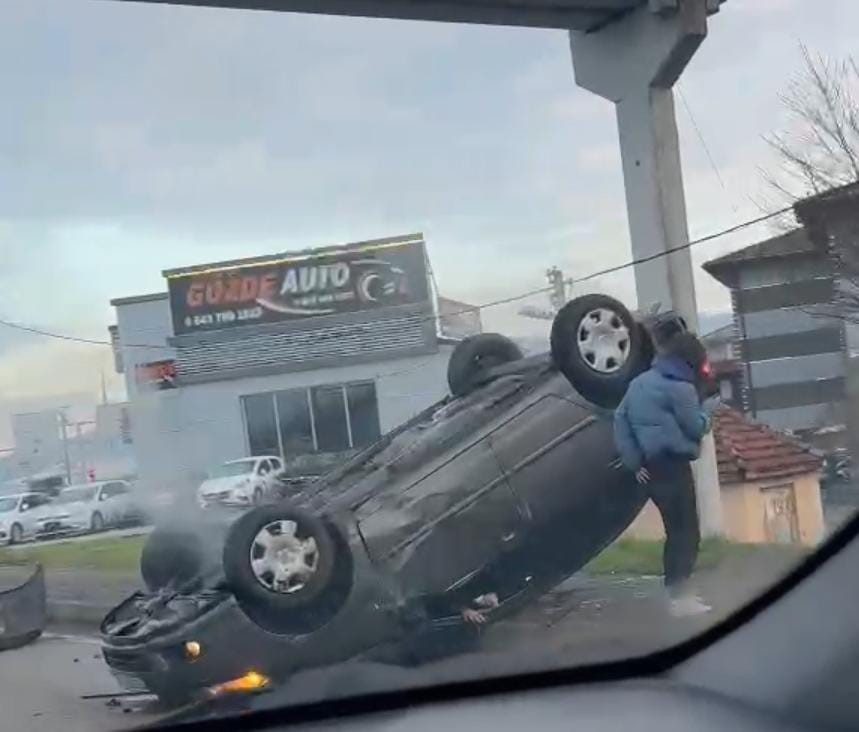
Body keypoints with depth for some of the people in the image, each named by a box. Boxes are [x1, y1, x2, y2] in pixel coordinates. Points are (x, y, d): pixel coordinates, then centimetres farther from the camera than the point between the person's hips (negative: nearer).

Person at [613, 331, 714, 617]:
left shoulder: (639, 382, 15)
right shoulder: (679, 387, -10)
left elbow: (620, 419, 12)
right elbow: (697, 428, -8)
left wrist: (633, 461, 8)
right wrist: (705, 416, 15)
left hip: (650, 466, 8)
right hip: (672, 464, -8)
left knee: (675, 530, 17)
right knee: (686, 531, -4)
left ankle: (676, 591, 21)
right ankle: (680, 596, -8)